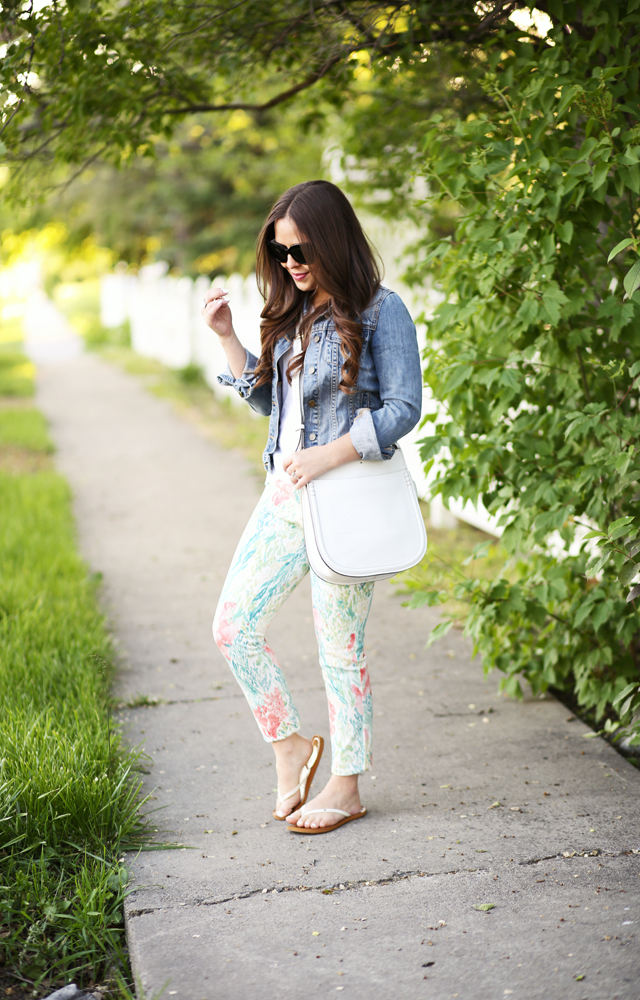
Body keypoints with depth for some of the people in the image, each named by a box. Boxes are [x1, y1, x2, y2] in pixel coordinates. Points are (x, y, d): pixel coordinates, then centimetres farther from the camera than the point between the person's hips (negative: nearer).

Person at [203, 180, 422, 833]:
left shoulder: (381, 311, -9)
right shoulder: (292, 312, 12)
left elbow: (403, 407, -13)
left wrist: (329, 456, -20)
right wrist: (228, 339, 6)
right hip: (285, 492, 7)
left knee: (340, 650, 3)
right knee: (233, 627, 4)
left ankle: (345, 789, 19)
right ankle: (291, 746, 24)